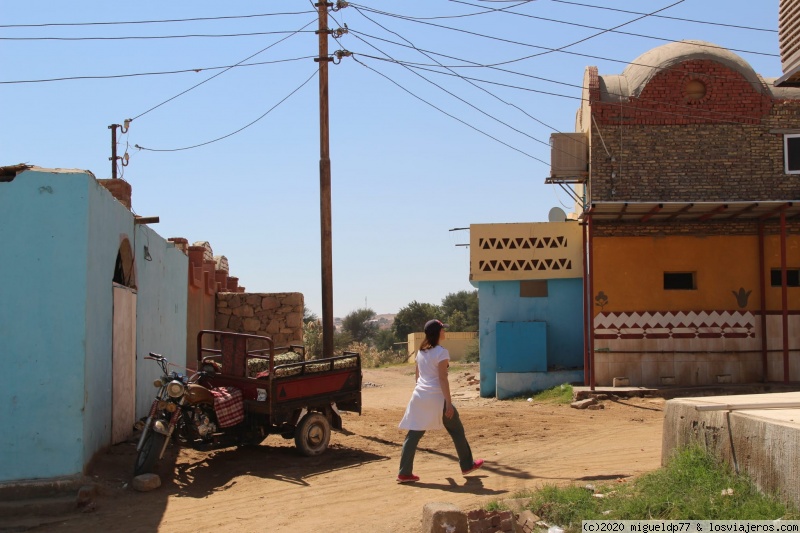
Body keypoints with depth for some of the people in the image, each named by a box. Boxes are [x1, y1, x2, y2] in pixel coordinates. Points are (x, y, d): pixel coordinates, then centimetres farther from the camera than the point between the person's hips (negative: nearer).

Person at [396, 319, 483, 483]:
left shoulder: (421, 351, 12)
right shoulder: (441, 352, -11)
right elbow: (442, 379, -15)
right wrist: (449, 403, -14)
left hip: (419, 396, 7)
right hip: (436, 398, -6)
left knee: (414, 434, 4)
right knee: (456, 430, 12)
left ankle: (404, 473, 1)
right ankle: (467, 465, 23)